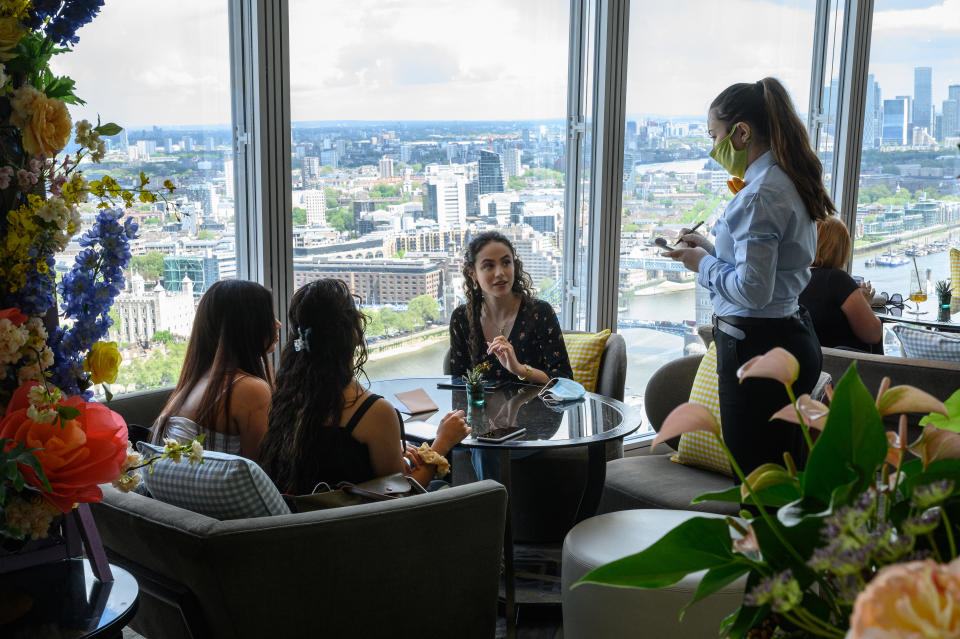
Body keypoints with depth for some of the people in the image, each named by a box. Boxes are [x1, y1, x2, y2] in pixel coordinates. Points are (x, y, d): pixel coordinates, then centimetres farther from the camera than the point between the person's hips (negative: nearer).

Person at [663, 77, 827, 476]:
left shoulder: (760, 195, -19)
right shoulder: (790, 184, 12)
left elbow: (752, 290, -23)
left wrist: (704, 265, -7)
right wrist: (710, 248, 14)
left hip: (757, 349, -10)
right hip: (795, 337, 10)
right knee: (783, 478, 18)